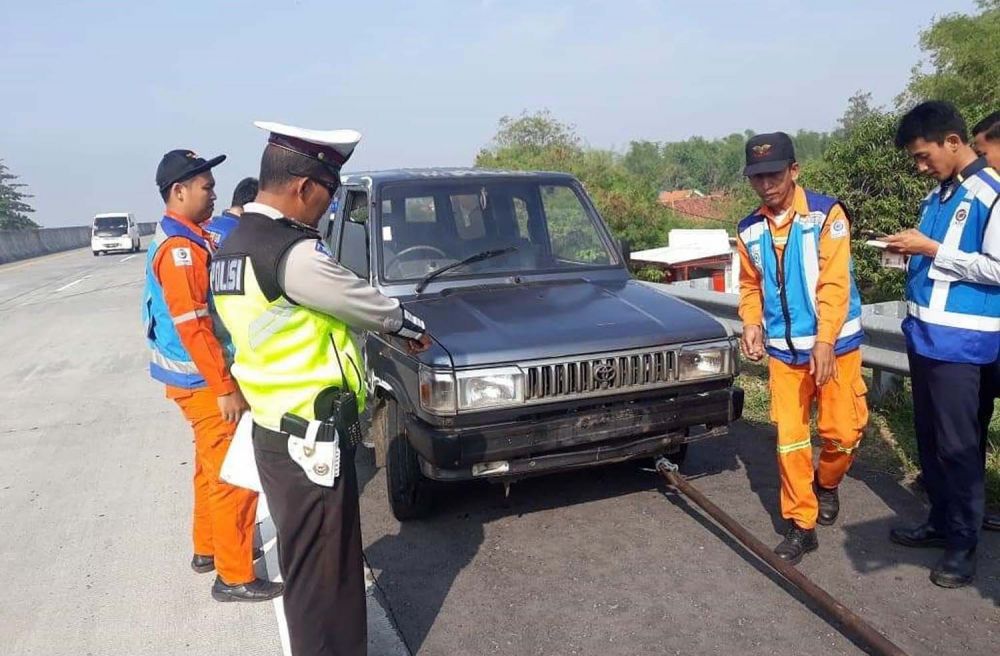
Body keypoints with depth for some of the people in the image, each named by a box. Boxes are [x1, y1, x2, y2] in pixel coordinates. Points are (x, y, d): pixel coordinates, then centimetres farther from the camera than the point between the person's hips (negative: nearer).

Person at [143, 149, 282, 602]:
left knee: (212, 468, 21)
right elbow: (191, 327, -25)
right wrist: (225, 387, -24)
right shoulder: (180, 249, -21)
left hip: (199, 376, 10)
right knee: (233, 476, -3)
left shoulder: (185, 240, 12)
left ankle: (208, 548, 36)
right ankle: (234, 577, 7)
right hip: (202, 380, -10)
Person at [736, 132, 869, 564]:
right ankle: (801, 525, 15)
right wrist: (752, 325, -5)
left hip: (834, 343, -3)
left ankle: (826, 484, 35)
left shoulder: (826, 213, -9)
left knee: (843, 430, 2)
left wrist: (825, 341, -24)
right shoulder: (750, 231, 3)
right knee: (789, 438, 2)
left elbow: (834, 282, -15)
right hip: (783, 349, 3)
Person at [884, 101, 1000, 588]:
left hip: (959, 341, -8)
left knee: (957, 444, 1)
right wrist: (911, 250, 2)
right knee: (928, 436, 15)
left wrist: (931, 250, -16)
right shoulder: (937, 196, 13)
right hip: (924, 334, 8)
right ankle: (940, 521, 30)